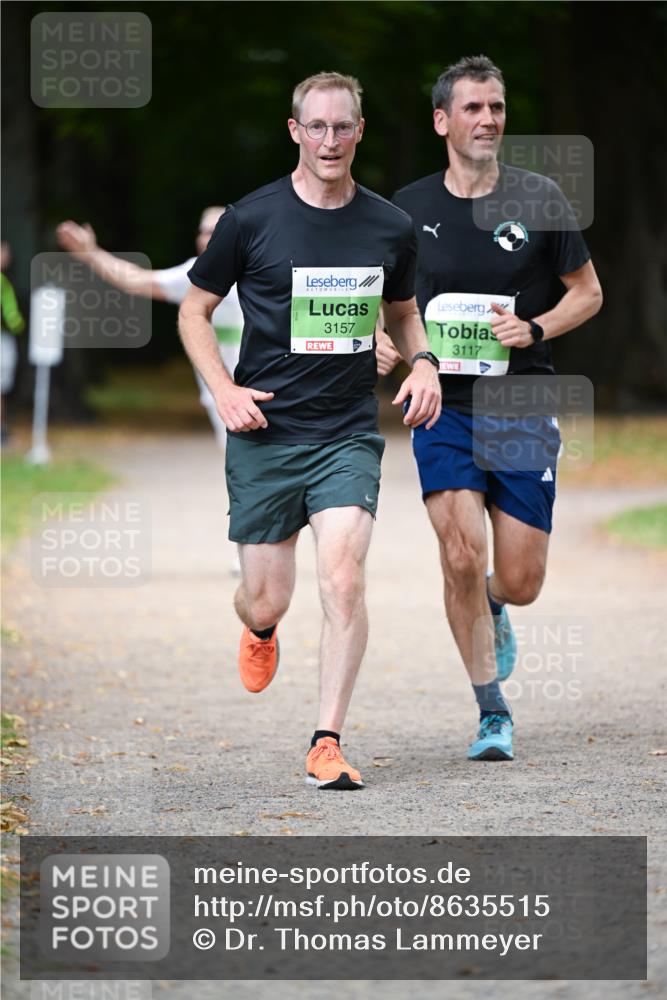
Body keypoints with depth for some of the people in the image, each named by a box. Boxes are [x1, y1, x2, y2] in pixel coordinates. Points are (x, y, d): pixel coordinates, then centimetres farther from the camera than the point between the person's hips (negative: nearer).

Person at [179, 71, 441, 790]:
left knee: (344, 580, -17)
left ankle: (327, 743, -11)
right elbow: (194, 309, 7)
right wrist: (224, 389, -8)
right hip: (264, 434, -1)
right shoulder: (251, 218, -4)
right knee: (267, 600, 3)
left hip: (349, 434, 1)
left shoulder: (390, 227, 5)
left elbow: (402, 312, 23)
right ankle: (258, 630, 43)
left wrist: (422, 364, 2)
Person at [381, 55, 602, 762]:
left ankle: (493, 609, 40)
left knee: (519, 582, 0)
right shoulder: (410, 207, 2)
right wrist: (385, 340, -4)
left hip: (522, 410, 0)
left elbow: (588, 291, 6)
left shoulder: (538, 199, -2)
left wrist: (535, 330, -12)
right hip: (443, 407, 0)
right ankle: (492, 712, 0)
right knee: (461, 557, -15)